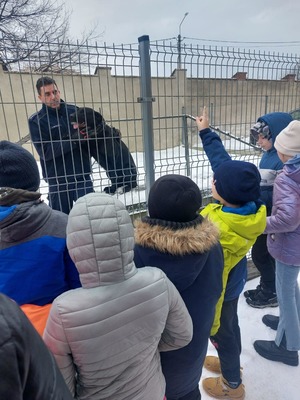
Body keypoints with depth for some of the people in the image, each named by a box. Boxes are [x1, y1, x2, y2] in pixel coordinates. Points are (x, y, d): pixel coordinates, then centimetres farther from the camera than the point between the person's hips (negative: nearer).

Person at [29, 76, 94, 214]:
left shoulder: (74, 110, 6)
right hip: (58, 180, -1)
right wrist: (73, 140, -20)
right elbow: (45, 152, -13)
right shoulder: (36, 121, -2)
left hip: (82, 176, 2)